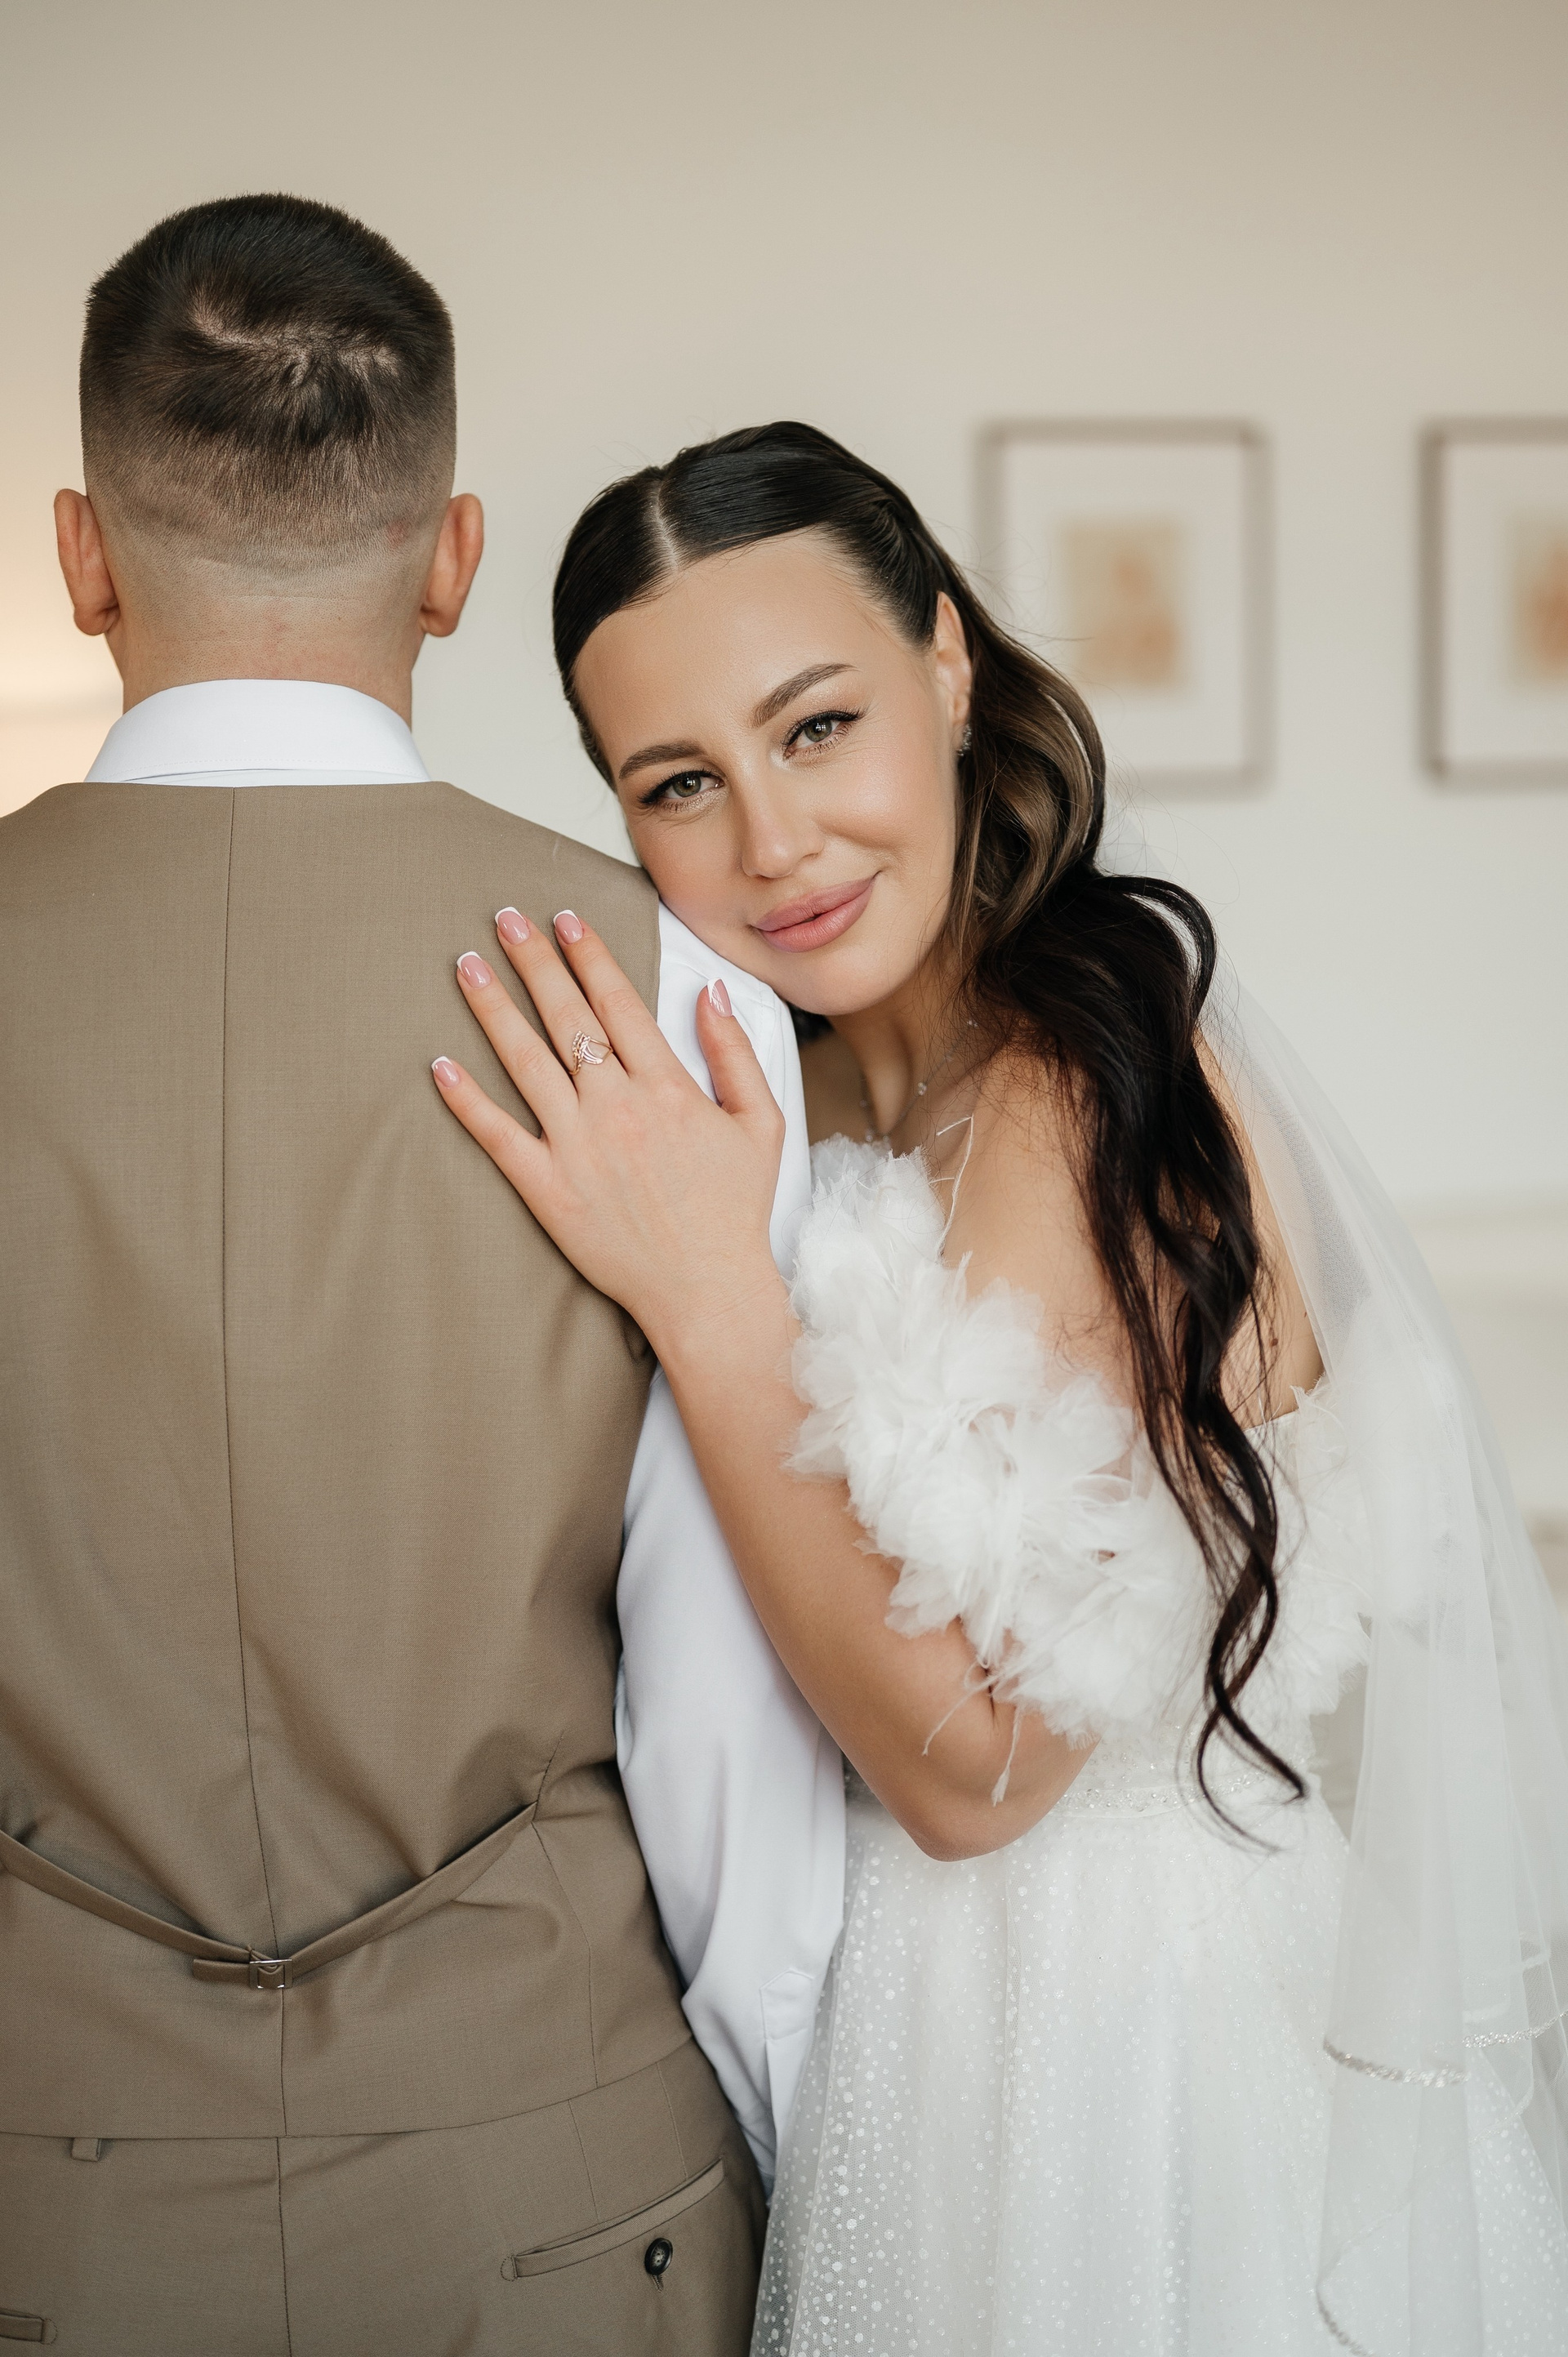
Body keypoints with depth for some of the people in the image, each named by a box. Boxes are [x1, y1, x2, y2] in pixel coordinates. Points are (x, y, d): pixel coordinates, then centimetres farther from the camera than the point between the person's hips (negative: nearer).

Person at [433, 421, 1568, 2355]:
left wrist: (705, 1295, -28)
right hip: (906, 1990, 7)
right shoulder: (835, 1086, 1)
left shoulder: (1097, 1097, -24)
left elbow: (973, 1763, -24)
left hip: (1096, 2036, -7)